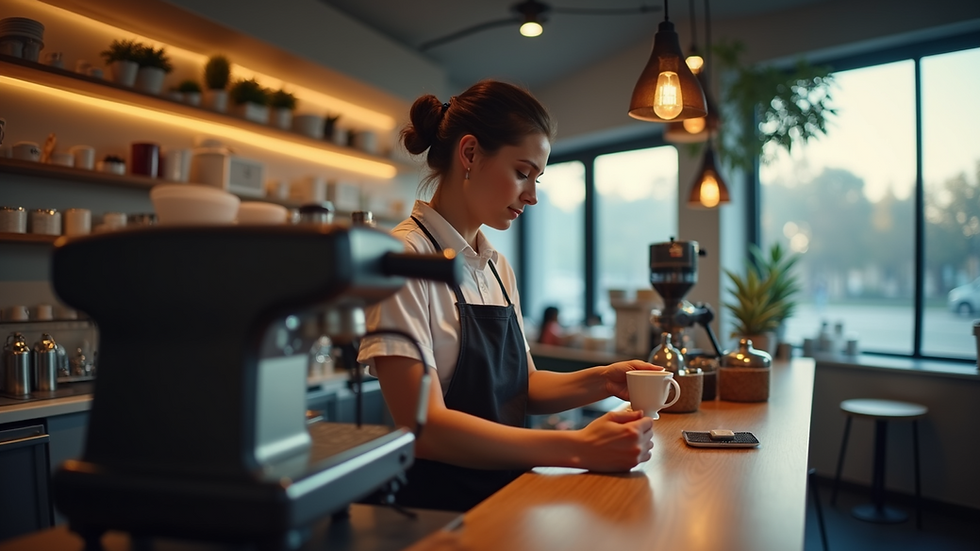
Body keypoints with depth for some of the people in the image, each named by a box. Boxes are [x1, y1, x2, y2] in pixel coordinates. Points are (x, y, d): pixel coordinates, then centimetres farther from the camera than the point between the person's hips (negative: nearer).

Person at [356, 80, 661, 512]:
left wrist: (600, 382, -4)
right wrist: (578, 448, -25)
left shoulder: (499, 268, 11)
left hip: (505, 493, 7)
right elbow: (422, 426, -21)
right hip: (438, 507, -7)